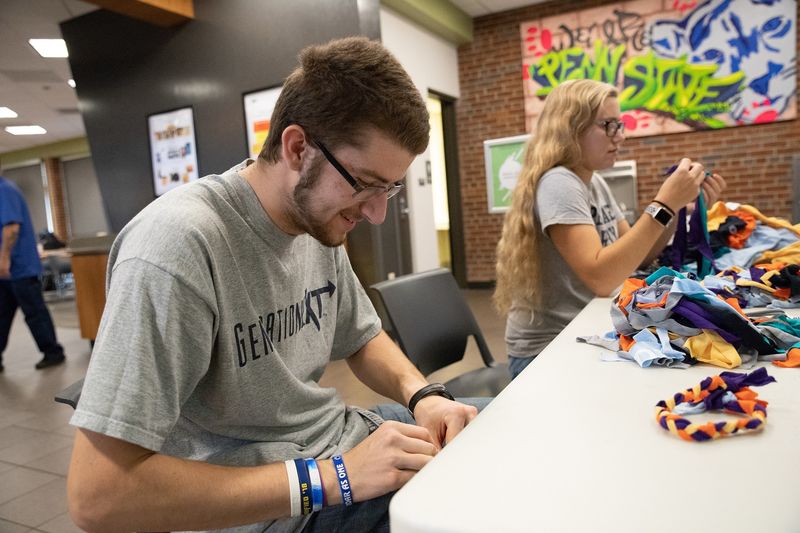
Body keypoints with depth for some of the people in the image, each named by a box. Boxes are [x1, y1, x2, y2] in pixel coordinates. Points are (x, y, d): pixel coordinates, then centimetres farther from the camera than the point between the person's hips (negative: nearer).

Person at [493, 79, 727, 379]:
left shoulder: (596, 183, 9)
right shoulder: (557, 184, -19)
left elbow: (636, 256, 10)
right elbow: (600, 278, -30)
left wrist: (681, 206, -3)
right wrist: (663, 205, -28)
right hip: (546, 352, -8)